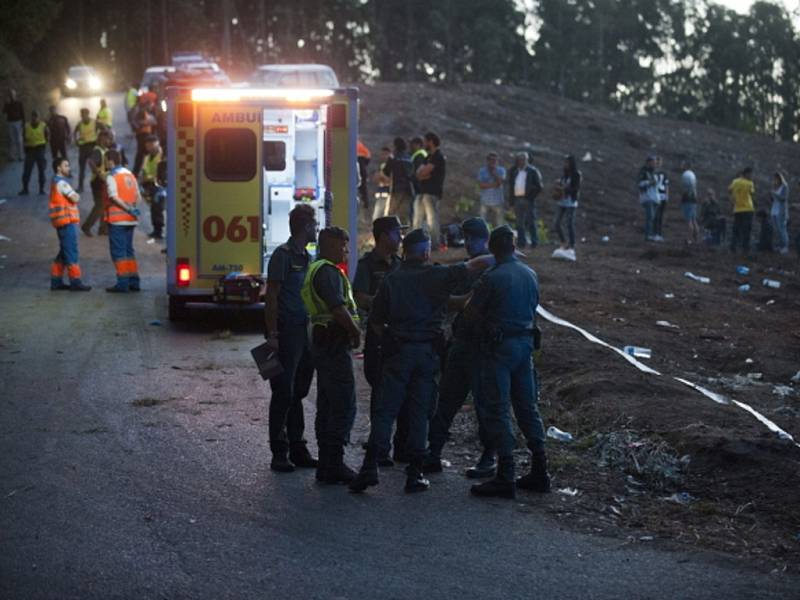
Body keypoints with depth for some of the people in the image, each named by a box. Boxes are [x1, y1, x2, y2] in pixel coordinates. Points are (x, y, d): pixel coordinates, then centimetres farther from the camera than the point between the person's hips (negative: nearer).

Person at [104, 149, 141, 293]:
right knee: (129, 250, 14)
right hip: (130, 219, 7)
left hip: (117, 219, -7)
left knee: (119, 251, -3)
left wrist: (128, 209, -14)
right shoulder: (130, 175, 12)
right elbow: (137, 196, 11)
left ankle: (123, 284, -5)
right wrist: (131, 208, 6)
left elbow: (114, 197, -19)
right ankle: (134, 282, 15)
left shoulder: (111, 176, -10)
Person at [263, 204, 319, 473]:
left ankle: (297, 450, 17)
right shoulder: (283, 255, -9)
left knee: (298, 392, 11)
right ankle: (279, 453, 0)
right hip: (286, 332, -8)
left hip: (305, 331, 8)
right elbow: (272, 296, -13)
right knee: (283, 394, -4)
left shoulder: (306, 257, 17)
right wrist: (272, 334, -18)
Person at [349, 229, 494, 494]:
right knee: (419, 413, 5)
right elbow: (475, 265, 5)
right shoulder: (437, 275, 0)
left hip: (397, 351, 1)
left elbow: (375, 320, 7)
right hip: (428, 351, -1)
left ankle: (370, 466, -11)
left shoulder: (390, 280, 5)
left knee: (385, 410, 0)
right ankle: (415, 474, 5)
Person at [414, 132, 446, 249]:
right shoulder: (429, 157, 22)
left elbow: (423, 172, -15)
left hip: (432, 193, -10)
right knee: (418, 219, 8)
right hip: (423, 192, 10)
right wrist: (424, 173, -7)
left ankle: (434, 243, -9)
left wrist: (421, 172, 5)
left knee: (432, 218, -10)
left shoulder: (438, 157, -7)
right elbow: (419, 173, 11)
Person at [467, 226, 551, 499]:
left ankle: (505, 477, -5)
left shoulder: (491, 278, -15)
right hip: (525, 342, 7)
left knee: (497, 410, -3)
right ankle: (539, 472, 17)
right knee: (528, 407, 14)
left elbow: (470, 313, -9)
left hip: (499, 346, -7)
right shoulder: (530, 275, 5)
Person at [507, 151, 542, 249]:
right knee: (519, 222, 5)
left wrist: (531, 196, -10)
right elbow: (510, 186, 17)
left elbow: (538, 187, -1)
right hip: (517, 200, 5)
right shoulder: (514, 172, 14)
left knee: (530, 222, -4)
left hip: (528, 200, -5)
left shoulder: (532, 171, 0)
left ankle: (534, 241, 1)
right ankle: (521, 242, 10)